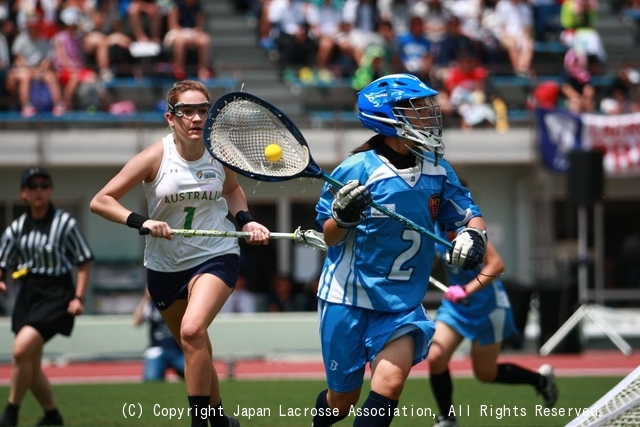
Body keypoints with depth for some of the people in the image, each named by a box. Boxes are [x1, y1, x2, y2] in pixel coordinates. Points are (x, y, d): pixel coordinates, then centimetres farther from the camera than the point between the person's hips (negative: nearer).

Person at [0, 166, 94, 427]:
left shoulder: (65, 223, -5)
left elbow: (84, 262, -2)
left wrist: (78, 297, -11)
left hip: (56, 295, -6)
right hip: (27, 295, 6)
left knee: (21, 349, -23)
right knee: (31, 366, 7)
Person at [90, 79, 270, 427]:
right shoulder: (156, 157, -14)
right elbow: (100, 201, -12)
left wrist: (245, 220, -1)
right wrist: (141, 222, -26)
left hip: (216, 257, -1)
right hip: (165, 265, 1)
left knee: (193, 331, -27)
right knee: (198, 354, 13)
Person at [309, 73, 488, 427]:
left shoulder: (437, 170, -1)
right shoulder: (357, 170, -14)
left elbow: (470, 216, 8)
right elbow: (328, 237, -6)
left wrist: (473, 234, -16)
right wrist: (344, 218, -29)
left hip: (403, 303, 3)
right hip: (348, 298, -3)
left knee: (389, 383, -21)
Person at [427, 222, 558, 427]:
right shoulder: (436, 229, -3)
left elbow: (496, 265, -30)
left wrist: (467, 290, -37)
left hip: (486, 307, -6)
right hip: (455, 305, 6)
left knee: (485, 373, 7)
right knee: (435, 358, -11)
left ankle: (541, 379, 32)